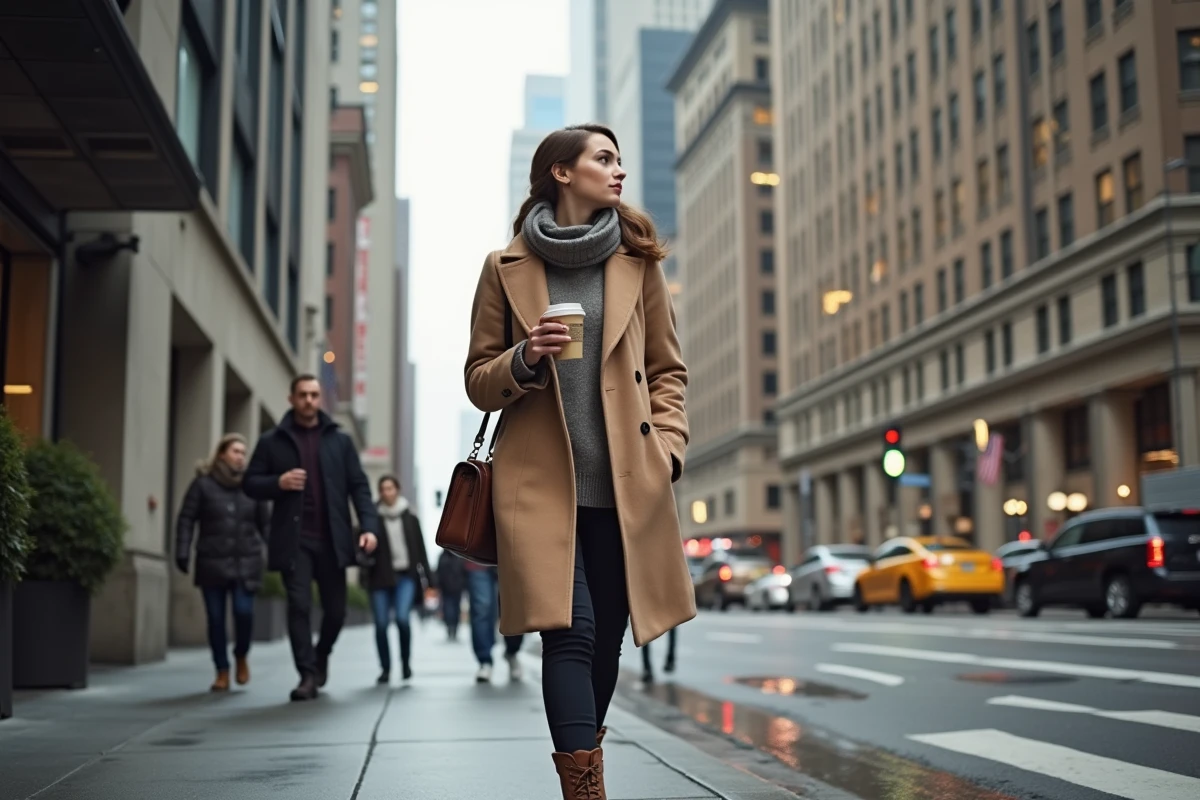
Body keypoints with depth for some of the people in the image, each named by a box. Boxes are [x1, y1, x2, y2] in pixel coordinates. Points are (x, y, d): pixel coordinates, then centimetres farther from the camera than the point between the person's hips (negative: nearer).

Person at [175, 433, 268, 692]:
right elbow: (186, 520, 1)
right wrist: (182, 553, -8)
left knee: (244, 611, -12)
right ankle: (222, 672, 16)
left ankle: (241, 656, 16)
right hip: (212, 563, 0)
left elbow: (265, 522, 11)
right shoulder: (203, 483, 1)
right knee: (216, 618, 3)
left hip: (246, 562, 1)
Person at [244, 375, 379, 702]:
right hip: (293, 539, -1)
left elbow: (359, 486, 5)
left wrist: (369, 525, -8)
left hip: (331, 539, 1)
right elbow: (250, 483, 8)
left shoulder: (340, 440, 9)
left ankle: (321, 656, 34)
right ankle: (308, 675, 1)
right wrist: (278, 482, -13)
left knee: (336, 609, 6)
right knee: (299, 606, -7)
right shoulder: (272, 441, 6)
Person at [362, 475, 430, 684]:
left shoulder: (410, 518, 7)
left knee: (403, 618, -17)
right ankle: (385, 669, 14)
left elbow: (420, 550, 8)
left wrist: (427, 579, 5)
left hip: (406, 576, 0)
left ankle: (405, 664, 3)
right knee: (381, 624, -3)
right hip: (380, 578, 0)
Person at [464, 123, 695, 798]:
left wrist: (667, 449, 0)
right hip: (540, 482, -2)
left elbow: (668, 370, 15)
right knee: (571, 632, -14)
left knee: (606, 637, 8)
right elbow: (480, 381, 10)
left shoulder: (639, 261, 12)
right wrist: (524, 360, -11)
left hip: (626, 483, 2)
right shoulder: (507, 268, 7)